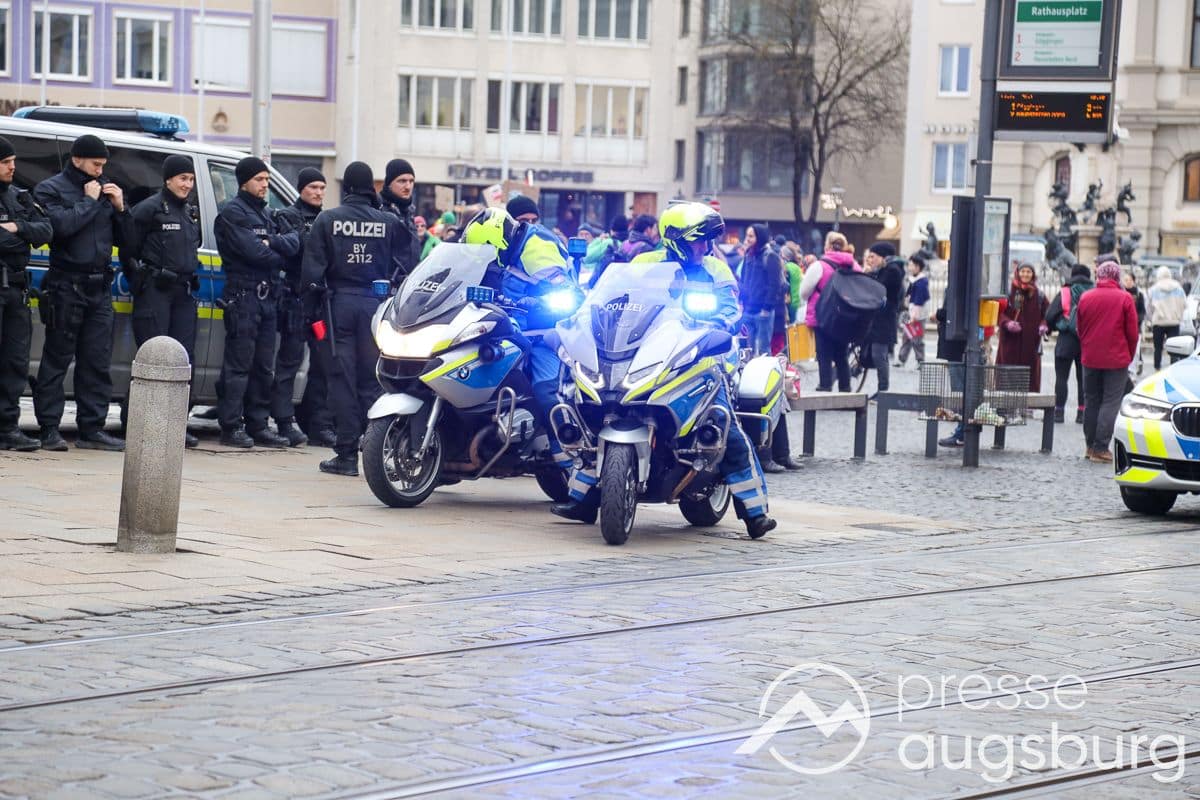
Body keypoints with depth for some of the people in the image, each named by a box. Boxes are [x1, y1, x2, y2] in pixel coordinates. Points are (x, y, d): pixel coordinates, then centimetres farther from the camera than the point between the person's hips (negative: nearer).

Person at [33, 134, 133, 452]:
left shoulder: (105, 189, 14)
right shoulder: (51, 189, -2)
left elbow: (122, 238, 16)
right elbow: (61, 225, -20)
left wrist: (119, 208, 1)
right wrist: (89, 201, -11)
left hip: (99, 286, 6)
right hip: (66, 286, -5)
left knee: (98, 362, 5)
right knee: (57, 359, -2)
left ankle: (91, 429, 9)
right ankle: (49, 430, 0)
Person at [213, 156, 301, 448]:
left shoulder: (270, 214, 19)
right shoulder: (232, 213, -5)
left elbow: (295, 241, 5)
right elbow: (252, 252, -16)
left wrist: (272, 242, -12)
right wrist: (279, 256, 0)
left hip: (268, 295, 8)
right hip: (243, 295, -8)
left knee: (264, 366, 9)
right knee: (239, 364, -8)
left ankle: (257, 425, 14)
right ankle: (231, 427, -7)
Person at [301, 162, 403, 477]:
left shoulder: (327, 220, 0)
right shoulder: (390, 222, 2)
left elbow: (312, 270, -1)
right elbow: (401, 267, 1)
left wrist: (312, 308, 6)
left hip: (339, 302, -1)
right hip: (376, 306, 1)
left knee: (342, 379, 1)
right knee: (372, 379, 5)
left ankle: (347, 453, 0)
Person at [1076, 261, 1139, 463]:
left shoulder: (1085, 298, 1)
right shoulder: (1124, 298, -9)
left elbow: (1079, 330, 9)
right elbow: (1133, 332, -4)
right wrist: (1129, 357, 10)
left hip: (1090, 359, 3)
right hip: (1117, 360, -3)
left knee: (1091, 401, 14)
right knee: (1110, 403, 0)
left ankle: (1090, 446, 18)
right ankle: (1101, 449, -5)